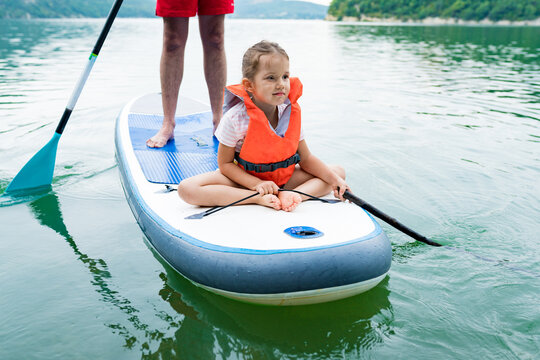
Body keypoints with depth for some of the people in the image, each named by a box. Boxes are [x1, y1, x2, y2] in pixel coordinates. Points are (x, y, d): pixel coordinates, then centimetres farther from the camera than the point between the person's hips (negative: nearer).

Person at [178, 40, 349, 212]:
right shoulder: (235, 118, -21)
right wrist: (257, 184, -26)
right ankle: (257, 198, -29)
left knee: (338, 171, -4)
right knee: (187, 188, -28)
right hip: (244, 178, -4)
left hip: (283, 178, 4)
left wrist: (333, 178, -12)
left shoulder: (291, 113, -8)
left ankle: (289, 195, -27)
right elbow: (225, 163, -14)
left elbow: (306, 158, 1)